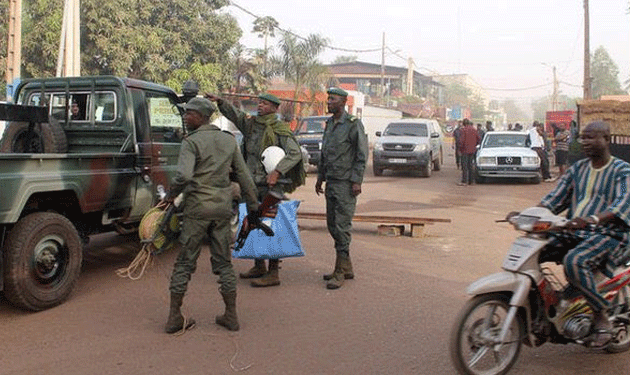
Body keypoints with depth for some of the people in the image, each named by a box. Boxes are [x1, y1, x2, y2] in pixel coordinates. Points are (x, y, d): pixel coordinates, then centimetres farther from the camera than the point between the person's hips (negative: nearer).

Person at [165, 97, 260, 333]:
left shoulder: (191, 142, -8)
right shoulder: (229, 140, 8)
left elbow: (184, 175, -24)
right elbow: (243, 175, 10)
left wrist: (171, 195, -7)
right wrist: (252, 205, 16)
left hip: (197, 208, -4)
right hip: (223, 208, 4)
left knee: (185, 262, 6)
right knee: (224, 262, 12)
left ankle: (174, 316, 10)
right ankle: (231, 316, 15)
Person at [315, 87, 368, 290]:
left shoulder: (354, 124, -9)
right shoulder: (329, 123, 15)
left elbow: (362, 155, -11)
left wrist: (356, 181, -15)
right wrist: (320, 178, 18)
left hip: (346, 183, -8)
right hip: (331, 182, 8)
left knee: (342, 226, -7)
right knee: (332, 225, 10)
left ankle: (340, 271, 0)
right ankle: (346, 267, 21)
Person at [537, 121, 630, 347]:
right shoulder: (578, 169, 16)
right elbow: (555, 197, 10)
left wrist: (593, 219, -40)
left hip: (608, 235, -7)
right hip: (573, 233, 7)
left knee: (573, 262, -34)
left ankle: (601, 316, -16)